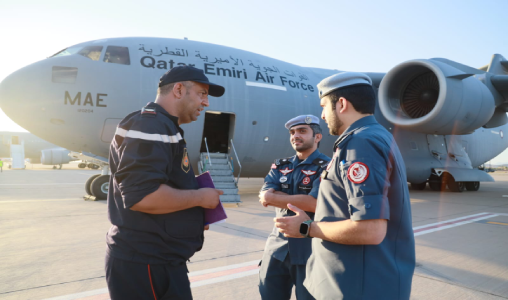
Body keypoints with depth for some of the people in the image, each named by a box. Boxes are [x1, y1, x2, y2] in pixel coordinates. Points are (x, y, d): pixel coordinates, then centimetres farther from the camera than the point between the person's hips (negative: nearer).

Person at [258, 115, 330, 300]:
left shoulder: (326, 166, -8)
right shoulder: (279, 166, 9)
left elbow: (314, 203, -21)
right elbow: (264, 196, -5)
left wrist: (273, 197, -11)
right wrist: (301, 202, -17)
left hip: (310, 247, -5)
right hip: (278, 244, 5)